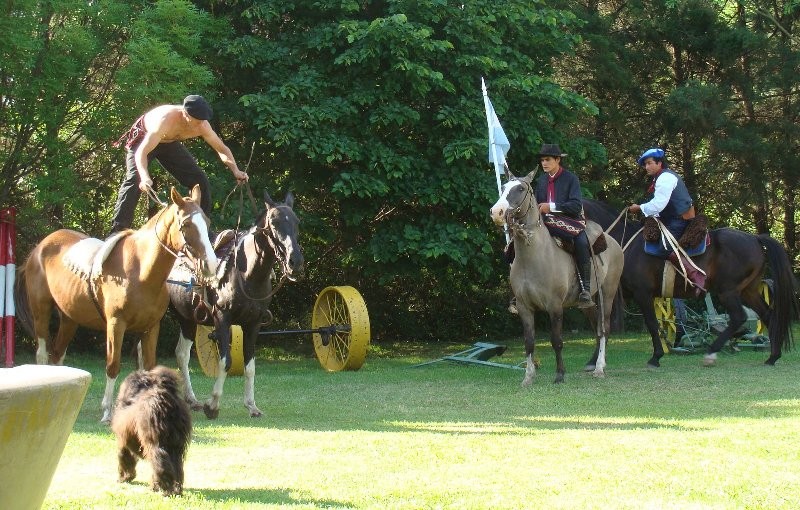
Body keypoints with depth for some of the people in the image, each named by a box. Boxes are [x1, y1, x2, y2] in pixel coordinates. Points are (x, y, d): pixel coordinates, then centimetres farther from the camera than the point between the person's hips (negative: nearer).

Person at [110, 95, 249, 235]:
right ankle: (118, 231, -27)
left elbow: (222, 149, -11)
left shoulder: (202, 126, -26)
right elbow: (141, 152, -47)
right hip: (143, 139, -6)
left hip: (170, 143, 6)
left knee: (200, 181, -1)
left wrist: (235, 171, -27)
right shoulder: (166, 121, -44)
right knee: (134, 179, -26)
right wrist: (145, 177, -64)